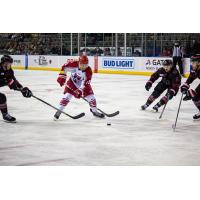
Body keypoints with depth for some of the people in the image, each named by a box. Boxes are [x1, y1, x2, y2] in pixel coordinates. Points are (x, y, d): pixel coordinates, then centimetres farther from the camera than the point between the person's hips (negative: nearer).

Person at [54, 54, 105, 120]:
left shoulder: (88, 71, -28)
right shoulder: (74, 64, -28)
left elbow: (85, 83, -30)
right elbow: (64, 67, -12)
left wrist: (80, 91, -40)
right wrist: (62, 76, -18)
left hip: (83, 84, 1)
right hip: (72, 82, -1)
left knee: (91, 97, -2)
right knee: (67, 96, -16)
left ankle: (95, 111, 22)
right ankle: (59, 111, -3)